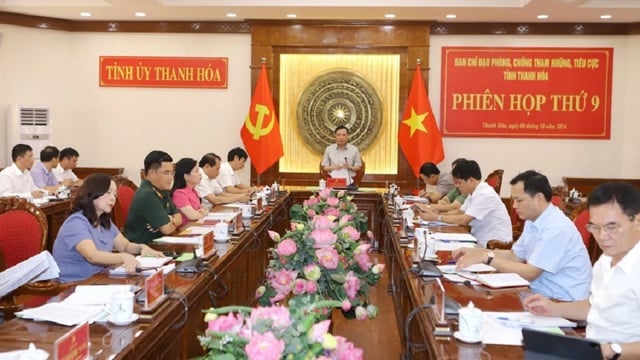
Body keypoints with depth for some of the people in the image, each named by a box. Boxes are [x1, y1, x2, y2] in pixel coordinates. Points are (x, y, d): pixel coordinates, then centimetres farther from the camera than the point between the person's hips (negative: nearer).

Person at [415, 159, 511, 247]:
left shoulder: (485, 195, -21)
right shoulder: (474, 193, 7)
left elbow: (464, 220, -22)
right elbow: (459, 212, 12)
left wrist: (436, 217, -15)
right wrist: (434, 213, -2)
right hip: (481, 241, 8)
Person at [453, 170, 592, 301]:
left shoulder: (556, 228, -22)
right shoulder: (533, 221, 7)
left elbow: (529, 273, -23)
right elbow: (515, 256, 15)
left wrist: (487, 257, -19)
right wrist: (476, 252, 4)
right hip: (541, 292, 8)